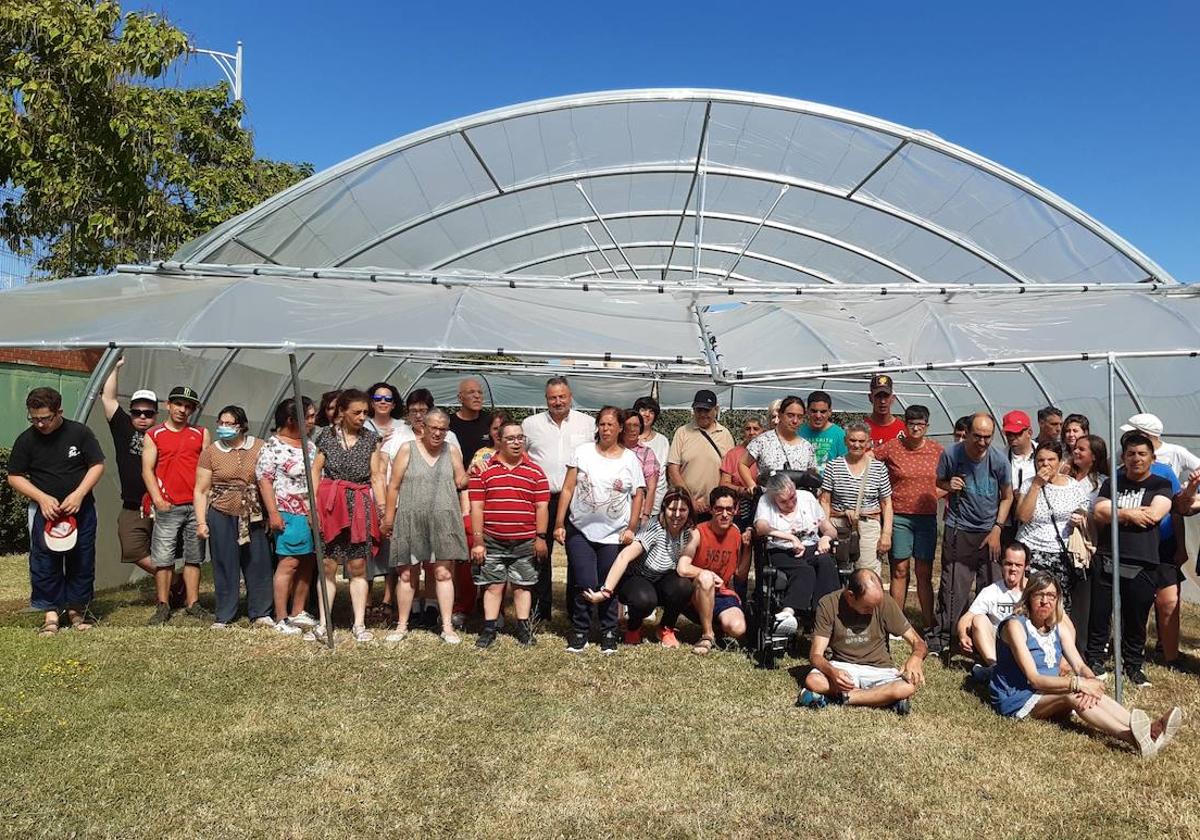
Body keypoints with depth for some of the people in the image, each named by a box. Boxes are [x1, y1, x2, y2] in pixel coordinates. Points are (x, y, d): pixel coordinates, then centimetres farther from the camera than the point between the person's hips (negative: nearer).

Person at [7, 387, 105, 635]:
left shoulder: (80, 432, -5)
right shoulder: (26, 440, -2)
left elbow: (97, 465, -2)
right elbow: (15, 477, 3)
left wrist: (79, 494, -13)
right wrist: (42, 498, -11)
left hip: (81, 510, 0)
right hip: (45, 511, 0)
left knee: (82, 561, 5)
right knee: (44, 563, 0)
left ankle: (77, 609, 18)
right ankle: (50, 612, 9)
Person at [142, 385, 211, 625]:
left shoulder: (201, 434, 13)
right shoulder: (153, 436, 7)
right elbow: (147, 470, 2)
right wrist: (158, 499, -9)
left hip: (196, 505, 2)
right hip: (168, 507, -2)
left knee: (194, 557, 7)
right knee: (163, 558, -2)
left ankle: (192, 604, 14)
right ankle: (163, 606, 6)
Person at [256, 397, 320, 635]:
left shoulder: (310, 445, 16)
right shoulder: (272, 446, -5)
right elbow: (265, 480, -8)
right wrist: (273, 513, -14)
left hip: (314, 513, 7)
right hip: (289, 514, -7)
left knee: (308, 562, 9)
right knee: (289, 563, -8)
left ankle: (298, 613, 21)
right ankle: (281, 619, -1)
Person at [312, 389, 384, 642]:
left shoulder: (371, 439, 6)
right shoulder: (327, 435, 5)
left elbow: (376, 477, 5)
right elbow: (315, 470, 5)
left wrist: (383, 511, 1)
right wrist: (313, 505, -3)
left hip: (360, 507, 0)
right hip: (330, 505, 0)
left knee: (357, 566, 2)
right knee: (328, 565, 3)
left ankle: (359, 624, 9)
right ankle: (323, 623, 10)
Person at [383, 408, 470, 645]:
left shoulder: (452, 451, 10)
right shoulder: (408, 449, 3)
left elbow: (460, 482, 12)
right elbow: (394, 485, 2)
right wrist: (389, 517, 1)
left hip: (443, 521, 1)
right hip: (411, 521, -1)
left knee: (443, 573, -1)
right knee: (407, 574, 6)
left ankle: (447, 627, 4)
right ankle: (402, 625, 19)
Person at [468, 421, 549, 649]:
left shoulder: (535, 472, 6)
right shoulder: (483, 470, 1)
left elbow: (542, 507, 6)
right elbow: (476, 507, 0)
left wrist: (541, 537, -1)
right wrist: (477, 542, -4)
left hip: (525, 542, 1)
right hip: (492, 542, -1)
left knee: (522, 586, 8)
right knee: (493, 585, 5)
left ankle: (524, 628, 18)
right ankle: (489, 629, 13)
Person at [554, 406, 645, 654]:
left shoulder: (630, 459, 4)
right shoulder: (582, 452, 1)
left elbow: (638, 495, 6)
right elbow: (568, 489, 1)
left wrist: (632, 528, -1)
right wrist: (559, 524, -3)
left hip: (614, 534, 1)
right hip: (580, 531, -1)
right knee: (584, 584, -4)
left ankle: (609, 633, 22)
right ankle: (579, 631, 15)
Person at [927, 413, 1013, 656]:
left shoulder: (999, 460, -4)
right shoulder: (951, 455, -6)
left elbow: (1007, 497, 8)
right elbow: (938, 483, 9)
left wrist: (997, 529, 0)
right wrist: (949, 486, -15)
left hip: (989, 533, 1)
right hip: (958, 531, -1)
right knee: (953, 588, -3)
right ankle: (939, 639, 7)